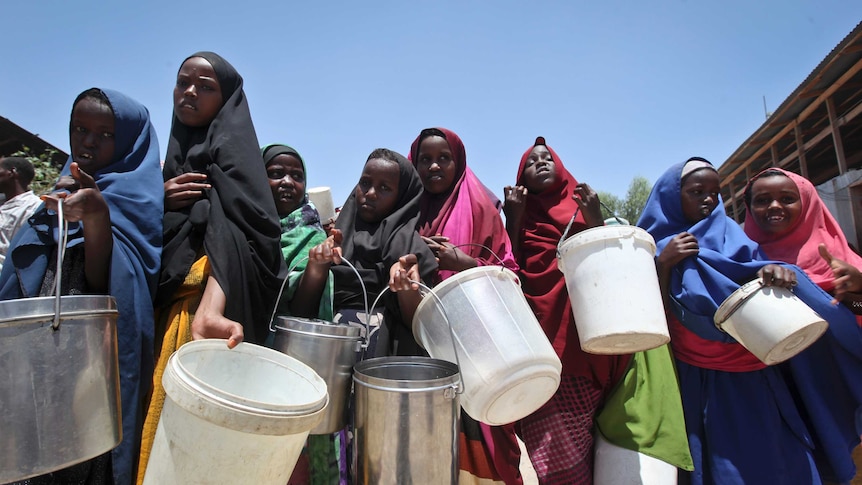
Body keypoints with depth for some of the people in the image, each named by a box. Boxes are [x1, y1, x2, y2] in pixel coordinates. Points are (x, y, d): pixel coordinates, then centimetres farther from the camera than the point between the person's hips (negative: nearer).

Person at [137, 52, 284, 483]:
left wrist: (209, 311, -40)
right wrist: (159, 199, -3)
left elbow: (233, 230, -23)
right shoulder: (174, 153, 19)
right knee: (164, 424, 12)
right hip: (164, 303, 7)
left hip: (204, 303, -7)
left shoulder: (230, 148, -4)